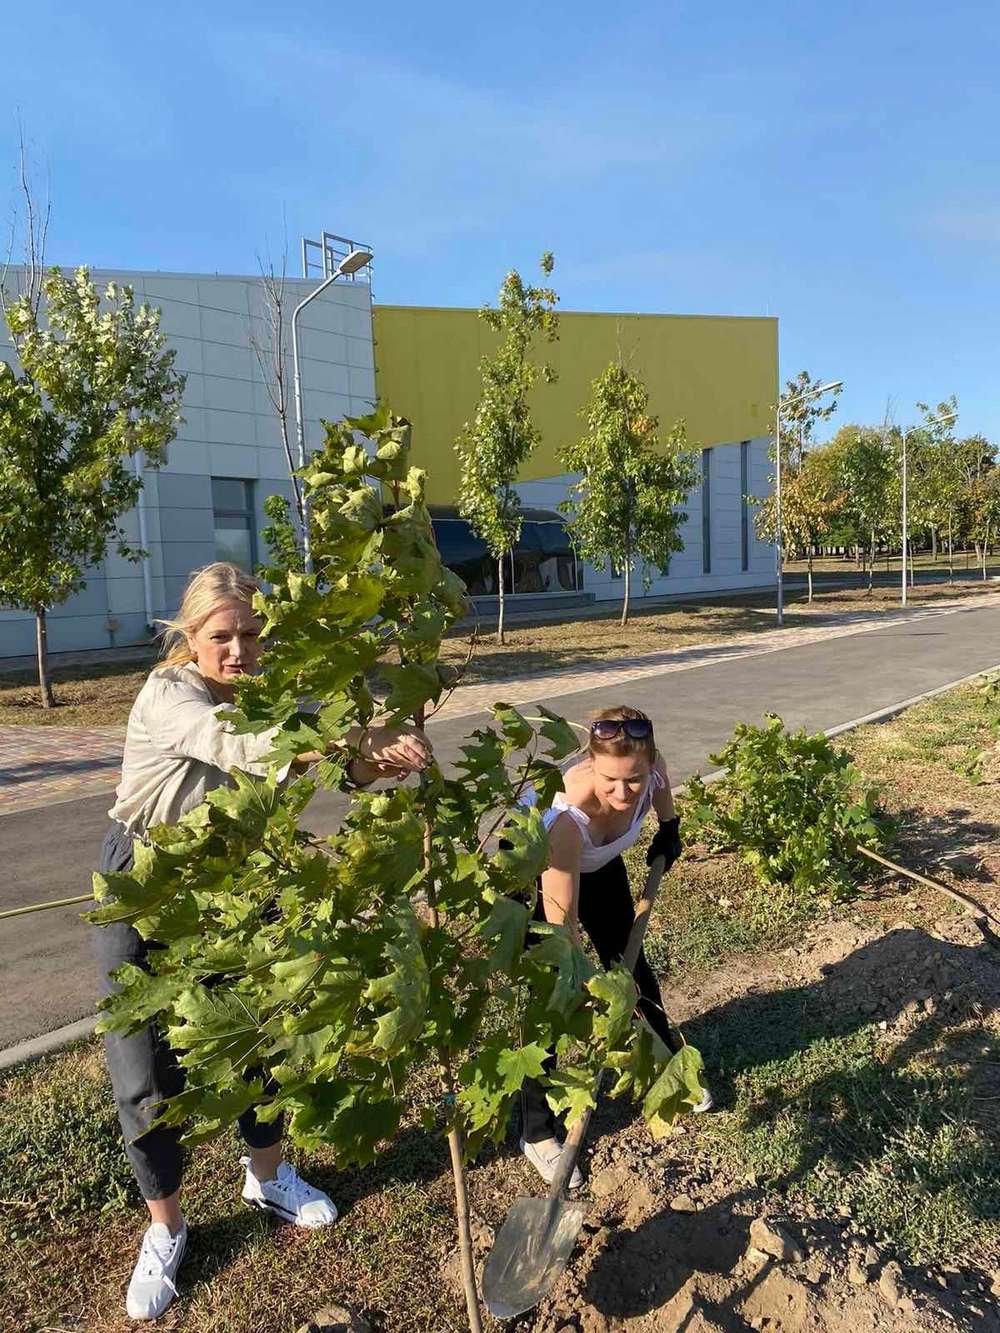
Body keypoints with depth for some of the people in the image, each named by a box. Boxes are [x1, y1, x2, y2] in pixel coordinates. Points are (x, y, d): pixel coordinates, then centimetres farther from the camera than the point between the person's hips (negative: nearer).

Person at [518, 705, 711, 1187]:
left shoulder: (648, 767, -33)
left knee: (631, 963, 16)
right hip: (533, 866, -5)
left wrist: (669, 826, 5)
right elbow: (561, 927, -38)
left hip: (599, 860, 5)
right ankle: (537, 1132, 11)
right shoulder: (567, 814, -47)